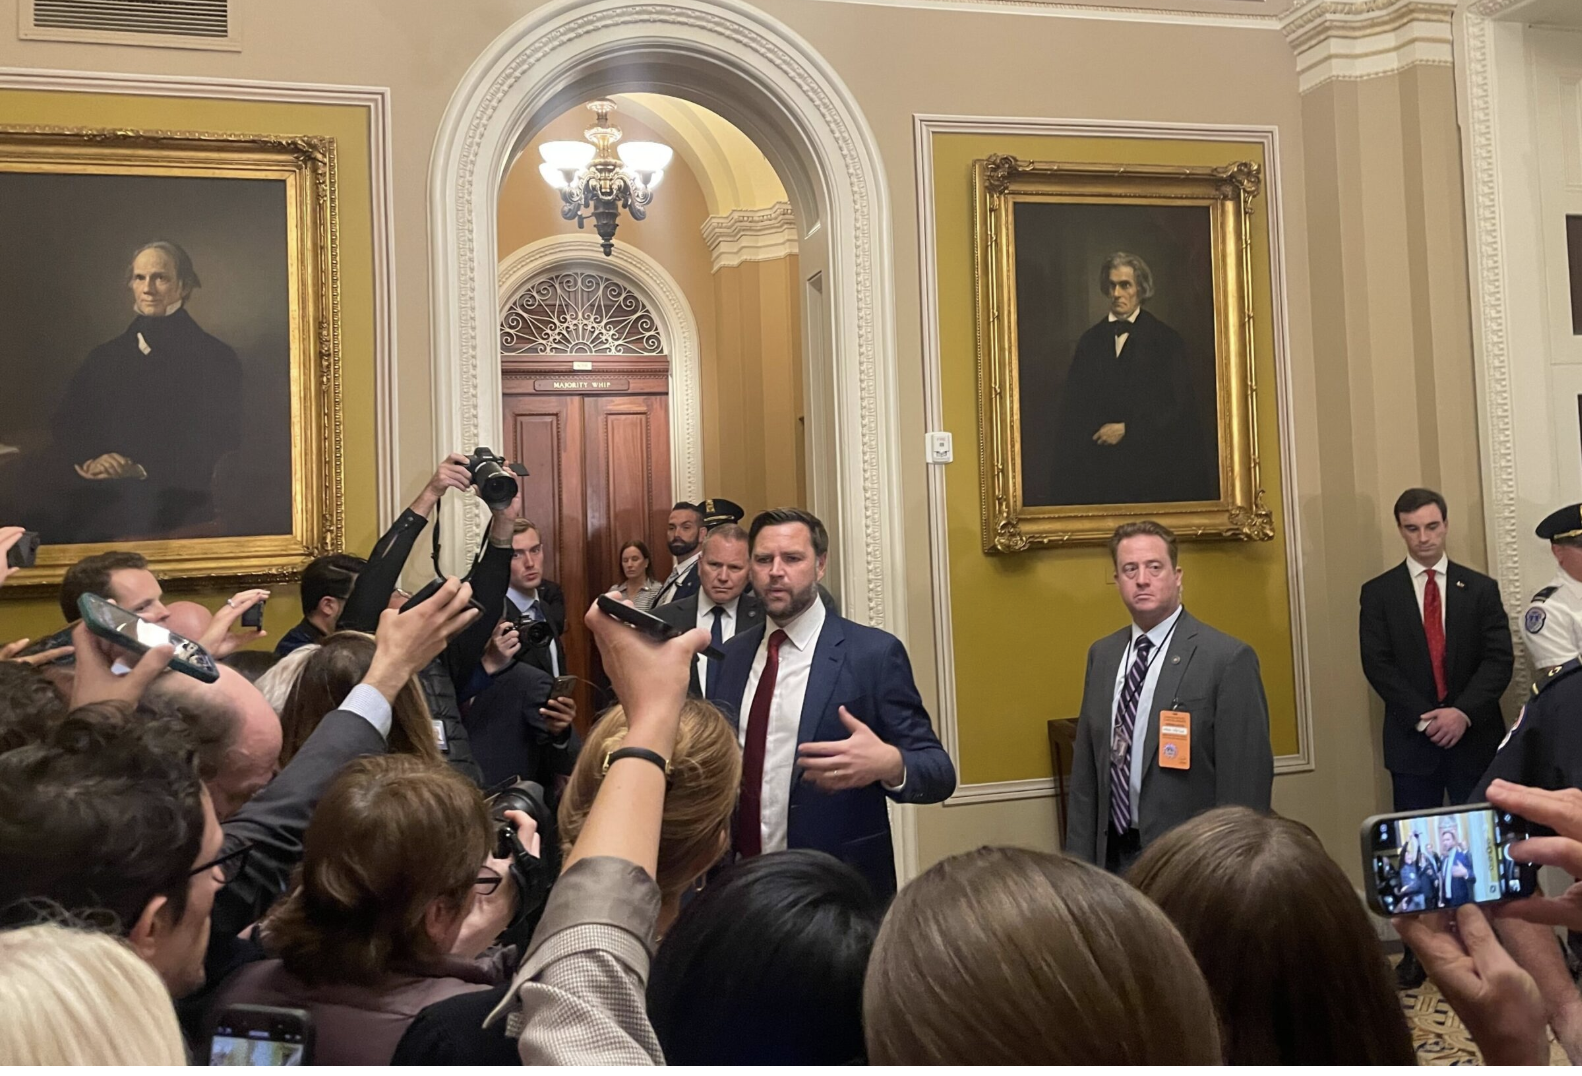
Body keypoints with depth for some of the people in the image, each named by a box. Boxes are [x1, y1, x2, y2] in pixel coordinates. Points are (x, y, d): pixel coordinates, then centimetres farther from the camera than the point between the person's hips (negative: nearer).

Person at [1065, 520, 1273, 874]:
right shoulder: (1102, 655, 7)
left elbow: (1247, 781, -12)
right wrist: (1079, 859, 7)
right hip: (1112, 856, 5)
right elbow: (1085, 772, 10)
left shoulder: (1228, 659, -12)